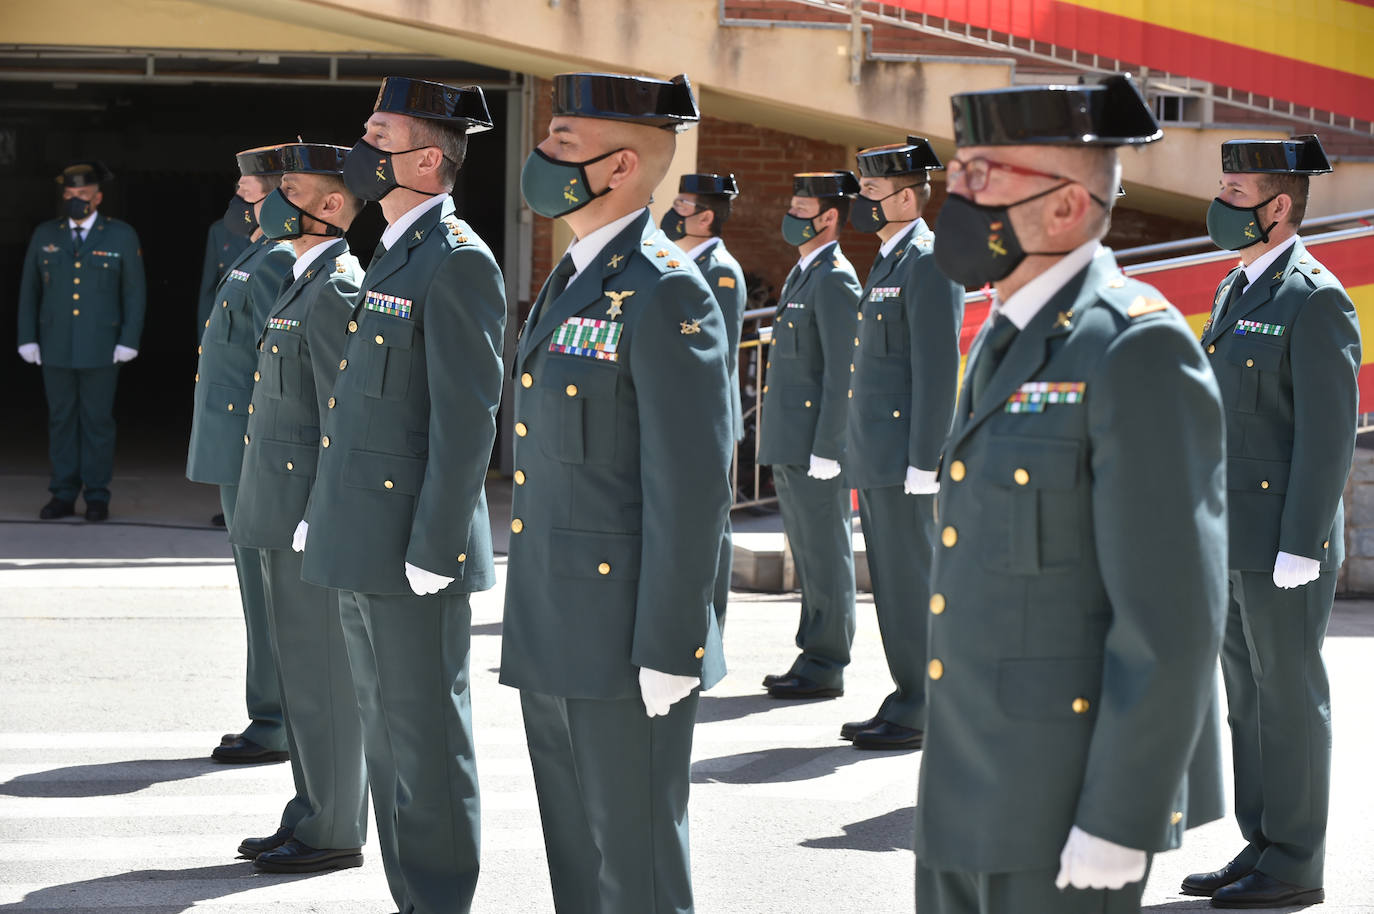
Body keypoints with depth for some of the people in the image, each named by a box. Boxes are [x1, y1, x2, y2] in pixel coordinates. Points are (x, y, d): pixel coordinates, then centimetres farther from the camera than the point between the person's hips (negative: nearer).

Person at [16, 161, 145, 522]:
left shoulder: (121, 236, -2)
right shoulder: (45, 235, 5)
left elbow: (135, 291, -1)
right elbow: (29, 289, 8)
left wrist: (129, 341, -8)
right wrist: (27, 339, 2)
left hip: (101, 348, -2)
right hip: (56, 346, 2)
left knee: (98, 420, 2)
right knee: (61, 419, 5)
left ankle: (97, 496, 9)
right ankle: (63, 495, 11)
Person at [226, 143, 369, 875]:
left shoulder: (336, 291, -16)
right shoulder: (305, 283, 16)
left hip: (312, 512, -10)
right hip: (283, 512, 10)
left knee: (322, 676, -2)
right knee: (300, 669, 15)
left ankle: (335, 833, 6)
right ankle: (312, 816, 23)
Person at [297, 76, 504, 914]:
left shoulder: (458, 263, -14)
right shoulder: (396, 256, 16)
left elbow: (468, 421, -18)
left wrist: (433, 553, -20)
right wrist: (325, 513, 18)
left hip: (414, 555, -10)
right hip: (362, 552, 10)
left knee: (427, 748, -1)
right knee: (388, 742, 16)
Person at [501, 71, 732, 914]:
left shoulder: (665, 293, -15)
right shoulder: (573, 282, 15)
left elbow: (692, 487, -19)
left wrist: (666, 653, -20)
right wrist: (537, 630, 19)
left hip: (625, 647, -9)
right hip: (551, 641, 9)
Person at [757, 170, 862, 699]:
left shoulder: (835, 279, -12)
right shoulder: (801, 276, 19)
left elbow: (843, 372, -18)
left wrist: (825, 451, -21)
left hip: (816, 443, -10)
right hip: (789, 446, 10)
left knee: (826, 556, -4)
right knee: (807, 553, 13)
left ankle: (826, 667, 0)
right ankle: (813, 656, 20)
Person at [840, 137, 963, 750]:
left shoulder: (929, 264, -12)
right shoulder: (889, 262, 19)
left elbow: (938, 369, -18)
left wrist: (923, 463, -21)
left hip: (903, 455, -10)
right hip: (875, 457, 10)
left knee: (910, 583, -6)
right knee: (892, 583, 12)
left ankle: (922, 713, -1)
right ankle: (909, 700, 18)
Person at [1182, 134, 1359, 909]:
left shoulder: (1316, 301, -14)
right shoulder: (1238, 291, 15)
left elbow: (1330, 432, -18)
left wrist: (1299, 551, -20)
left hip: (1285, 542, -9)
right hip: (1232, 539, 9)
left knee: (1289, 699, -2)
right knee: (1249, 698, 12)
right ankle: (1263, 846, 20)